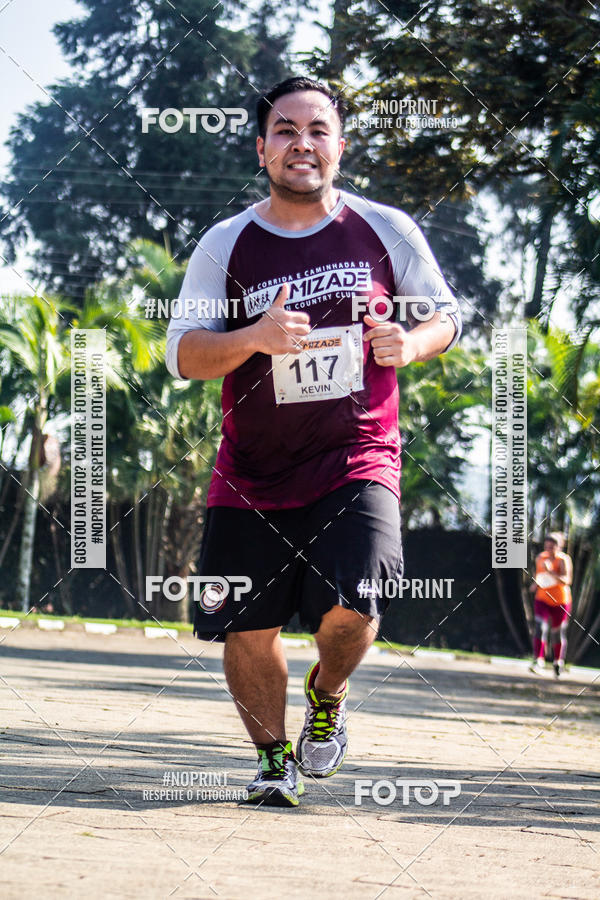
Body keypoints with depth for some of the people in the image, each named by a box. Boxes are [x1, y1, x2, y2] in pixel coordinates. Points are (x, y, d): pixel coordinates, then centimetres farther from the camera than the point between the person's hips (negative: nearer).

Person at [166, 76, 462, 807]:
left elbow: (446, 314, 11)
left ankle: (327, 697, 17)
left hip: (357, 462, -1)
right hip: (252, 475, 1)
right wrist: (254, 337, -25)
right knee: (248, 630, 1)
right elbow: (181, 354, -6)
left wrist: (411, 344, -12)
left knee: (349, 610, -18)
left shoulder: (386, 231, 1)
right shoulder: (225, 245, -1)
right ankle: (273, 758, 26)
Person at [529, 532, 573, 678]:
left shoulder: (564, 560, -14)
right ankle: (538, 662, -25)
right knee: (540, 628, -18)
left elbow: (566, 581, -27)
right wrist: (536, 583, 1)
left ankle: (558, 662, 31)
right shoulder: (540, 558, 0)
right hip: (542, 599, 2)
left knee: (558, 633, 9)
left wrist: (550, 572, -39)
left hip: (560, 601, -2)